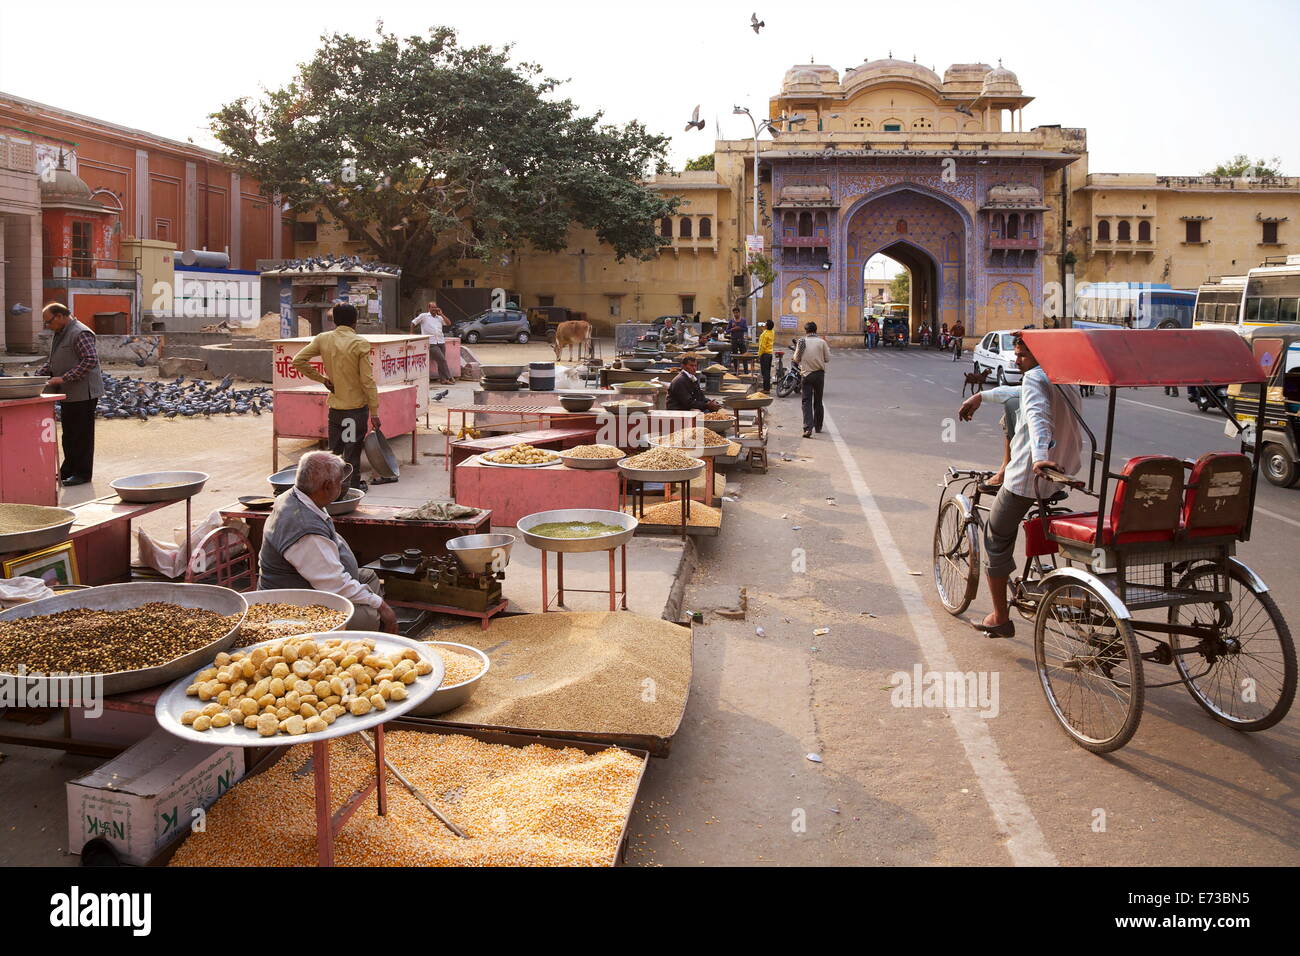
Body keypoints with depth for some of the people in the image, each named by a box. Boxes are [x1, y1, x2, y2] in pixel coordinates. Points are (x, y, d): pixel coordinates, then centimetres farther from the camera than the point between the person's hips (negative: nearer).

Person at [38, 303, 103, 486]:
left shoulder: (80, 333, -15)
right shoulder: (60, 334, 17)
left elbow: (91, 360, -24)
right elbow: (52, 362, 25)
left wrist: (64, 378, -24)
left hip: (82, 393, -10)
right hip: (68, 393, 10)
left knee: (82, 434, -3)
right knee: (68, 433, 14)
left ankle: (83, 473, 3)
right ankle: (68, 470, 22)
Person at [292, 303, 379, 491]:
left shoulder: (323, 339, -1)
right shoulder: (360, 343, -12)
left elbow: (298, 361, -1)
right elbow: (367, 380, -14)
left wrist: (322, 379, 5)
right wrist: (374, 411, -10)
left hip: (334, 405, 4)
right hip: (356, 405, -4)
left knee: (334, 449, 15)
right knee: (352, 450, 4)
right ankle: (352, 486, 12)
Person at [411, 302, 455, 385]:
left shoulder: (439, 318, 19)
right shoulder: (423, 316, 7)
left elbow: (448, 323, 6)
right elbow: (413, 323, 12)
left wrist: (441, 314, 4)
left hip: (441, 342, 5)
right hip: (431, 343, -5)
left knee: (441, 361, 1)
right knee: (442, 360, -14)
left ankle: (442, 379, 6)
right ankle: (449, 378, -11)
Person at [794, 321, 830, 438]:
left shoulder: (802, 342, -4)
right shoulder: (822, 342, -5)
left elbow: (796, 359, 1)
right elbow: (827, 359, 1)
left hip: (806, 374, -1)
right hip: (819, 374, 1)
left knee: (807, 402, -2)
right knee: (818, 401, 14)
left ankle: (808, 428, -17)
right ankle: (818, 427, 23)